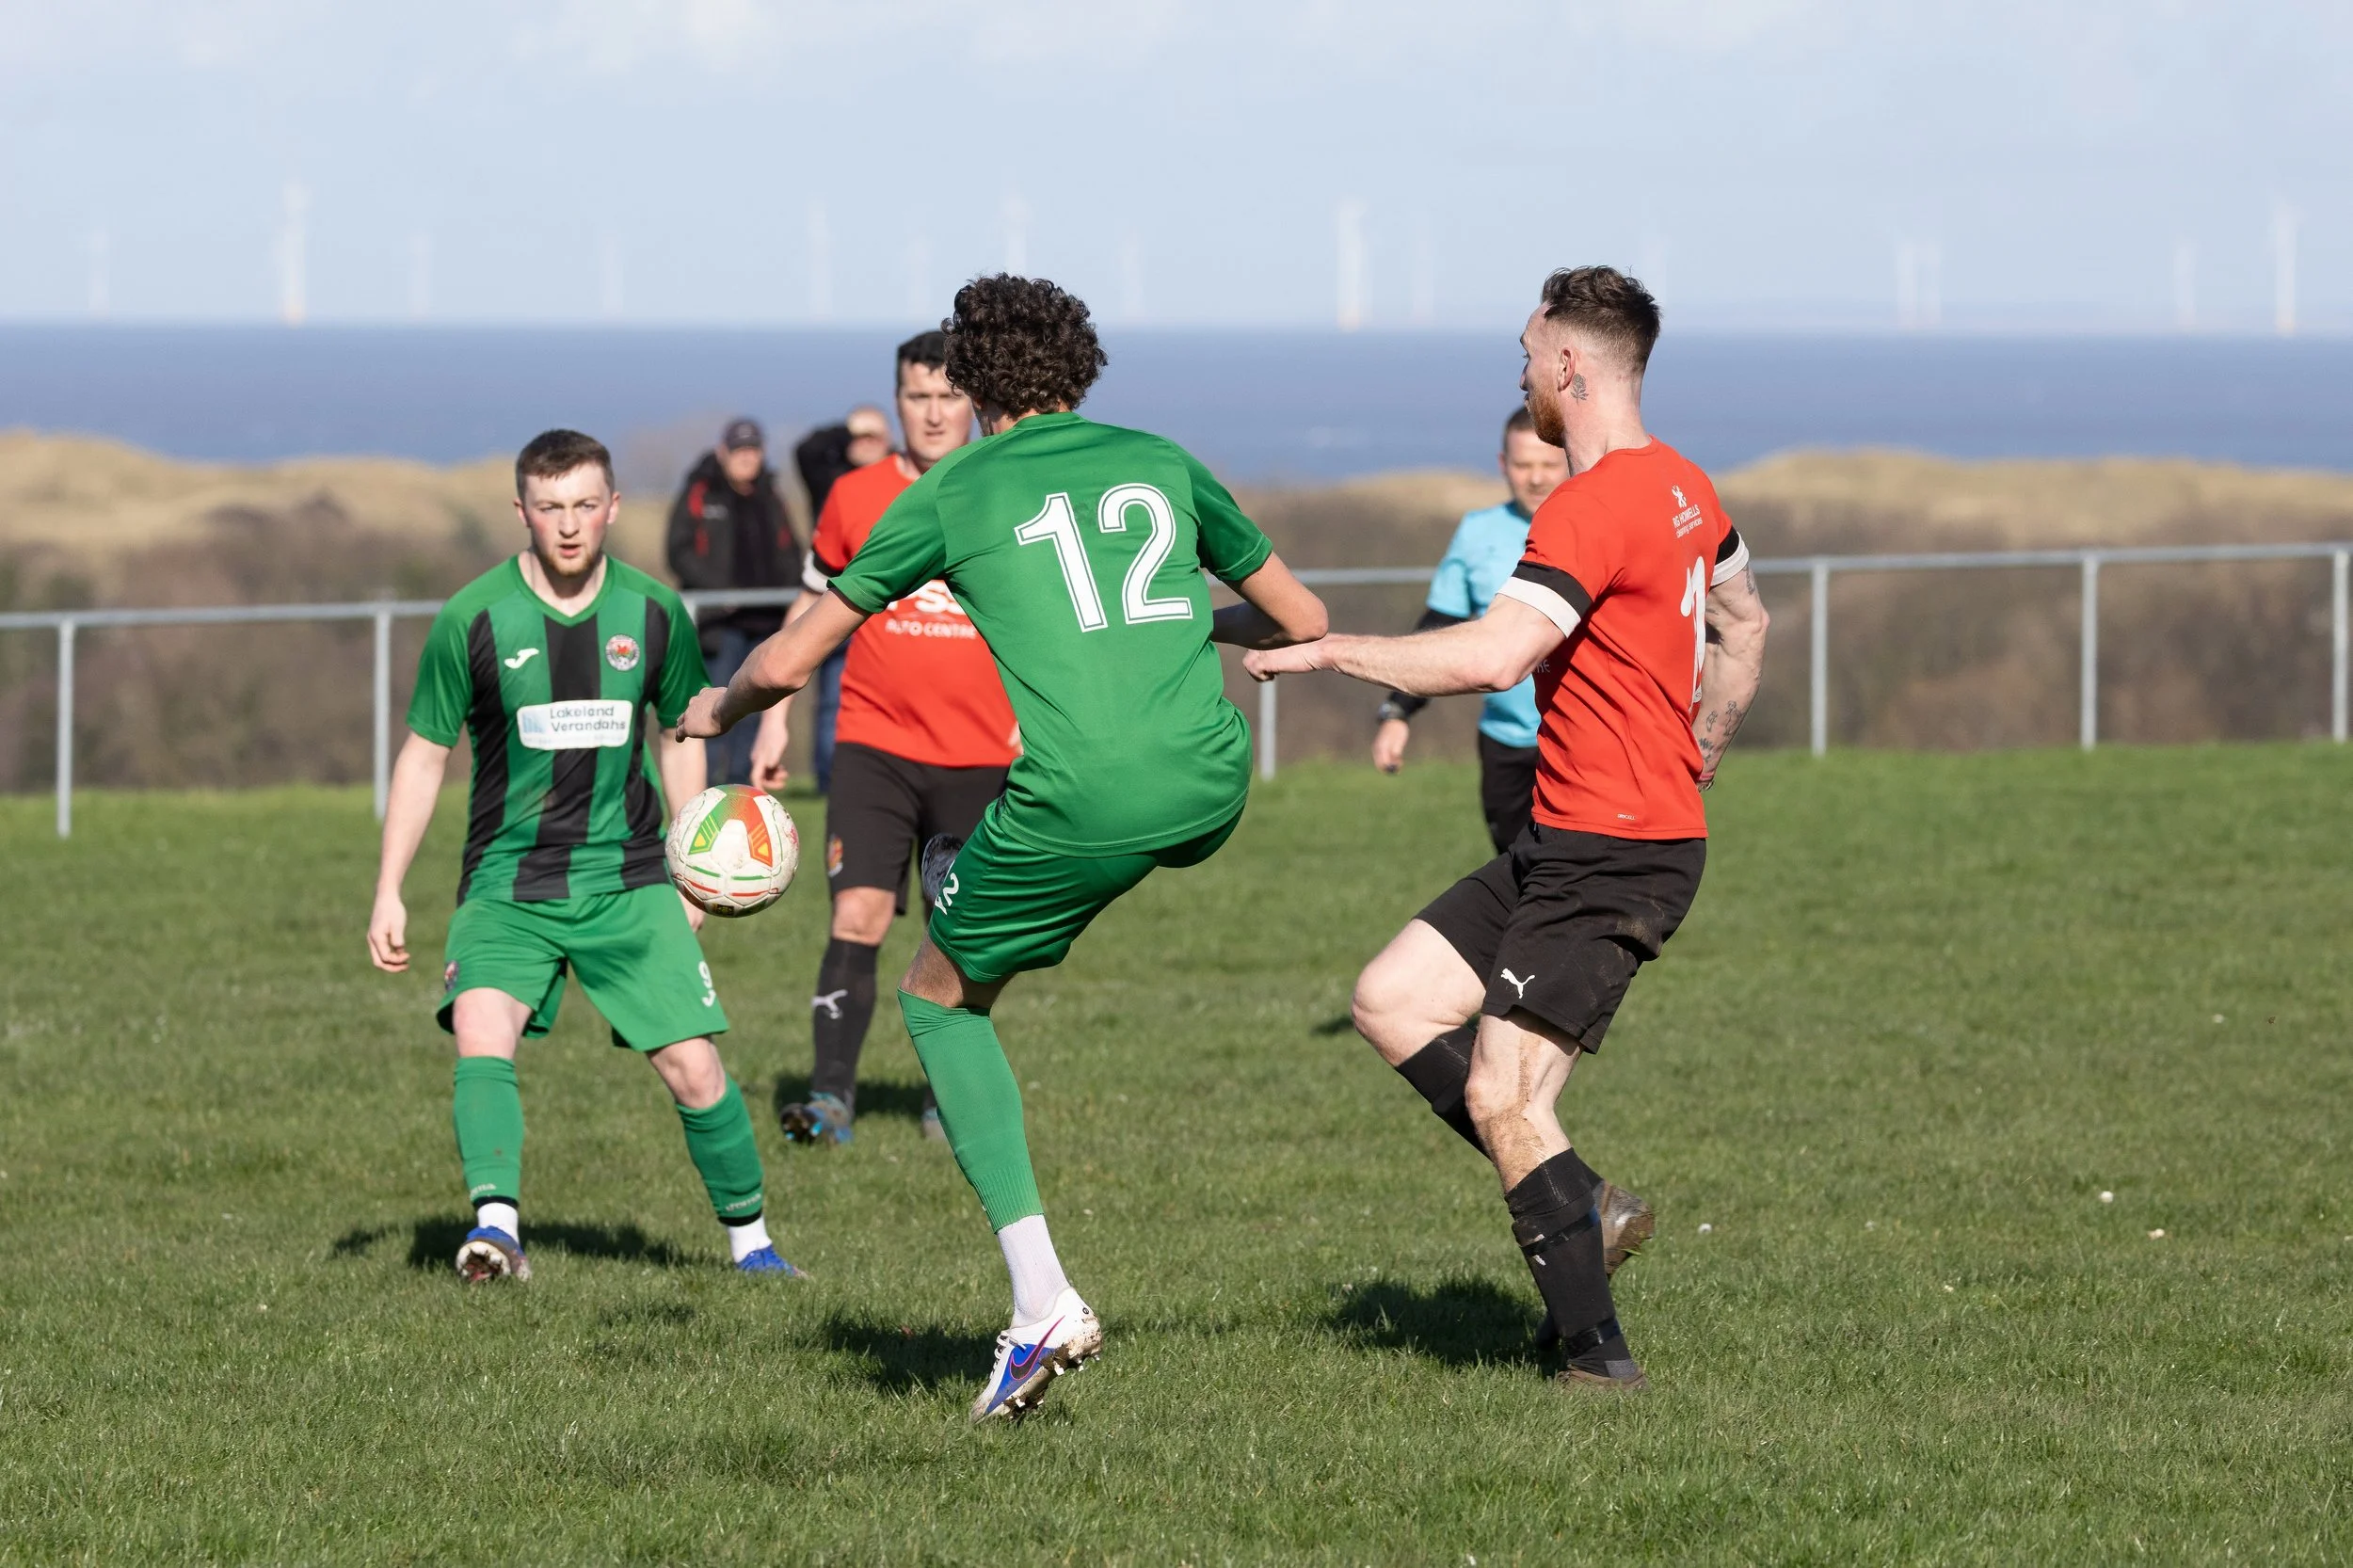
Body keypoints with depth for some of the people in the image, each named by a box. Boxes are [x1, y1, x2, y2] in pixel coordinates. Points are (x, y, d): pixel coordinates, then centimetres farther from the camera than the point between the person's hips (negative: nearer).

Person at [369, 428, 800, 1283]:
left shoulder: (653, 614, -2)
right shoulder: (472, 619, -8)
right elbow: (424, 754, 3)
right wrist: (389, 892, 0)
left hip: (627, 879, 1)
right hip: (507, 882, -1)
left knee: (693, 1067, -6)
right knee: (481, 1036, -27)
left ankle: (749, 1240, 13)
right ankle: (496, 1223, -37)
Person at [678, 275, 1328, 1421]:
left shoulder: (955, 492, 8)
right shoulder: (1160, 462, 15)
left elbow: (787, 661, 12)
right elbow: (1304, 622, 24)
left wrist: (719, 711, 34)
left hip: (1079, 804, -4)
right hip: (1209, 790, 4)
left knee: (939, 999, 19)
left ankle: (1042, 1303, 8)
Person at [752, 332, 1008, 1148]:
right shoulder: (855, 497, 3)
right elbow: (809, 612, 14)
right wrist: (774, 719, 10)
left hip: (980, 757, 1)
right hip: (874, 744, -1)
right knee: (858, 918, -14)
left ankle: (950, 1098, 22)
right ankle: (830, 1095, -15)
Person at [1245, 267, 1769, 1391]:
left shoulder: (1595, 506, -20)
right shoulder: (1681, 489, 12)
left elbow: (1491, 655, -31)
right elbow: (1743, 625, 29)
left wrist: (1325, 650, -22)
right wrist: (1691, 763, 30)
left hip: (1612, 857, -10)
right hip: (1565, 845, 10)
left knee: (1501, 1096, -11)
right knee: (1392, 1000, 8)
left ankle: (1597, 1355, -6)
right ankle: (1580, 1208, 9)